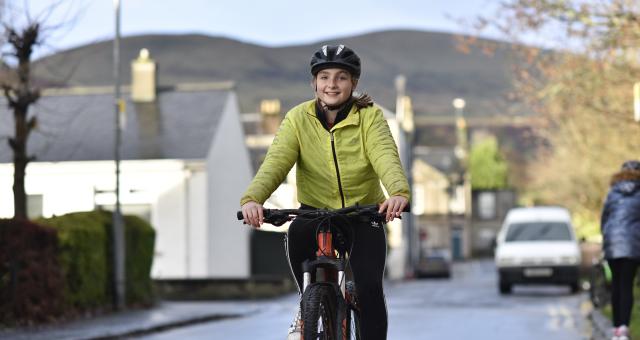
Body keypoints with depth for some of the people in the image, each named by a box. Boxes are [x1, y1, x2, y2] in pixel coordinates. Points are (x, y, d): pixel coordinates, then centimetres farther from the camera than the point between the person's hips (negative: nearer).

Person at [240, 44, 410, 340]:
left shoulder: (369, 116, -9)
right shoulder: (298, 119, -7)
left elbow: (385, 156, -26)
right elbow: (276, 162, -20)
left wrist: (398, 192, -48)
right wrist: (252, 198, -40)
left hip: (363, 216, -1)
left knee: (369, 288, -19)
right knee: (298, 234, -32)